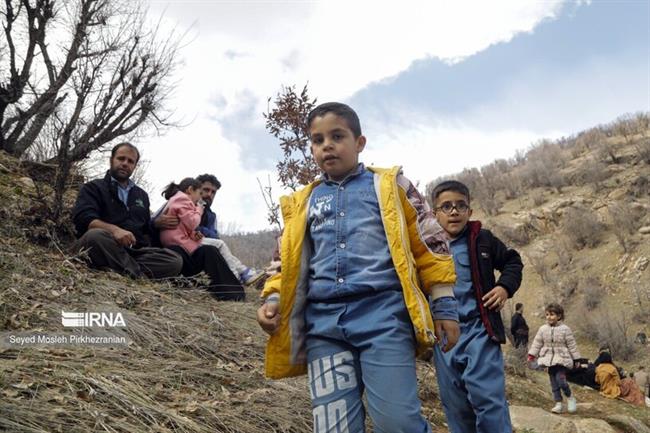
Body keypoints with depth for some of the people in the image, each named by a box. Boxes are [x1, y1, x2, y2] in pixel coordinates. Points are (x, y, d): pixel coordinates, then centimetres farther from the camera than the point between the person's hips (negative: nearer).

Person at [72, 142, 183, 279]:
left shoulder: (142, 195, 27)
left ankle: (115, 270, -34)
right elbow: (84, 219, -10)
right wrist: (114, 230, -28)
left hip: (133, 251, 5)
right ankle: (137, 274, -30)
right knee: (96, 235, -40)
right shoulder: (93, 187, 9)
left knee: (174, 261, -22)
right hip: (102, 248, -4)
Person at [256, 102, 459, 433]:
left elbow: (429, 245, 10)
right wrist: (274, 299, 5)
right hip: (323, 323, 3)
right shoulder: (303, 203, 19)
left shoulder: (389, 185, 11)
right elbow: (290, 263, 23)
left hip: (383, 313, -3)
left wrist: (444, 304, 4)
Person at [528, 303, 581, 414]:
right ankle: (558, 404, 16)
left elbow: (572, 345, -1)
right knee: (554, 383, 7)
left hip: (561, 359, -4)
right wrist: (531, 355, 1)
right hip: (549, 359, 4)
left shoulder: (565, 329, -6)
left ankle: (570, 398, 11)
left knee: (560, 380, -16)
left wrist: (576, 359, 1)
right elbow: (537, 343, 7)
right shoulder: (543, 329, 2)